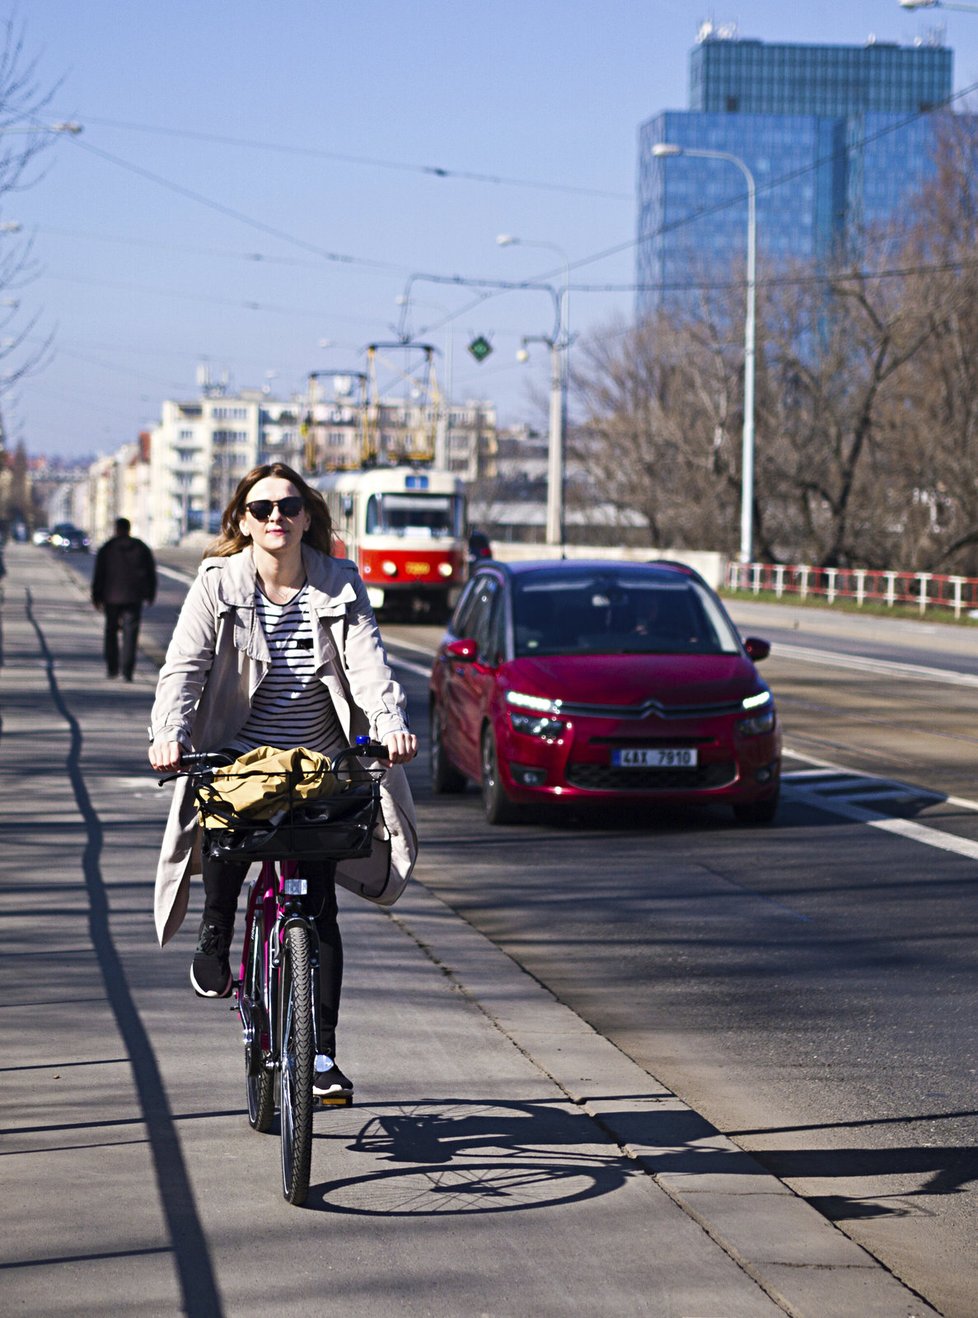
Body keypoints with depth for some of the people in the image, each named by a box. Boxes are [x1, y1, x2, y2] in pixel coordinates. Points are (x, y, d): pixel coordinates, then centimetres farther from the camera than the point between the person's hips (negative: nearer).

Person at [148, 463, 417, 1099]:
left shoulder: (340, 586, 0)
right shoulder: (217, 586, -3)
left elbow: (368, 662, -12)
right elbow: (184, 667, -13)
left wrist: (391, 722, -32)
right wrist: (169, 733, -32)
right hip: (238, 757, -1)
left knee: (320, 909, -4)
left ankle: (322, 1053, 2)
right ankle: (216, 935, -1)